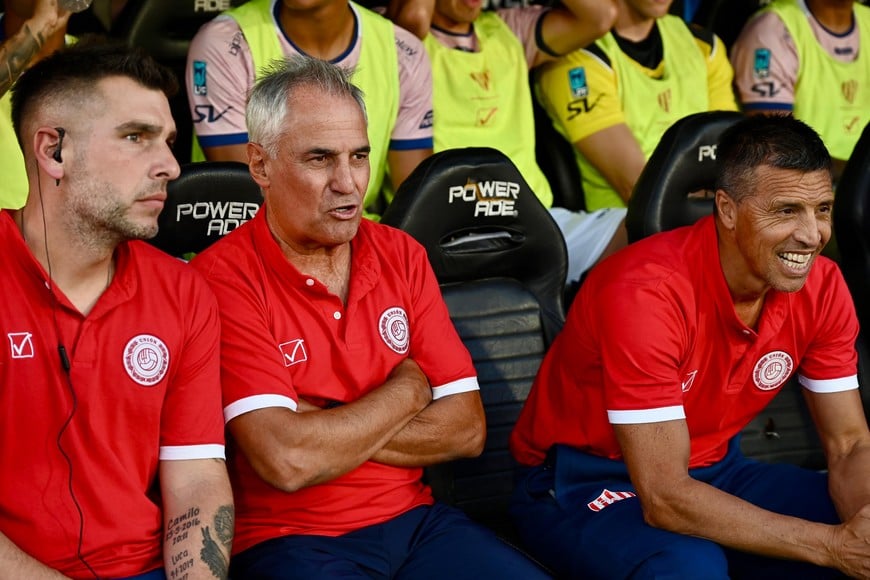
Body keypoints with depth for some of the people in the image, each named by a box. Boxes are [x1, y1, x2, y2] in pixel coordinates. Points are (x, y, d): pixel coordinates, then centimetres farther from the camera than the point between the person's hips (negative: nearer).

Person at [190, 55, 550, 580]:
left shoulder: (401, 255, 9)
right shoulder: (224, 279, -10)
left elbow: (467, 428, 3)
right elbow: (287, 462, -19)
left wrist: (332, 428, -10)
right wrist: (407, 389, -3)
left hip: (415, 519, 6)